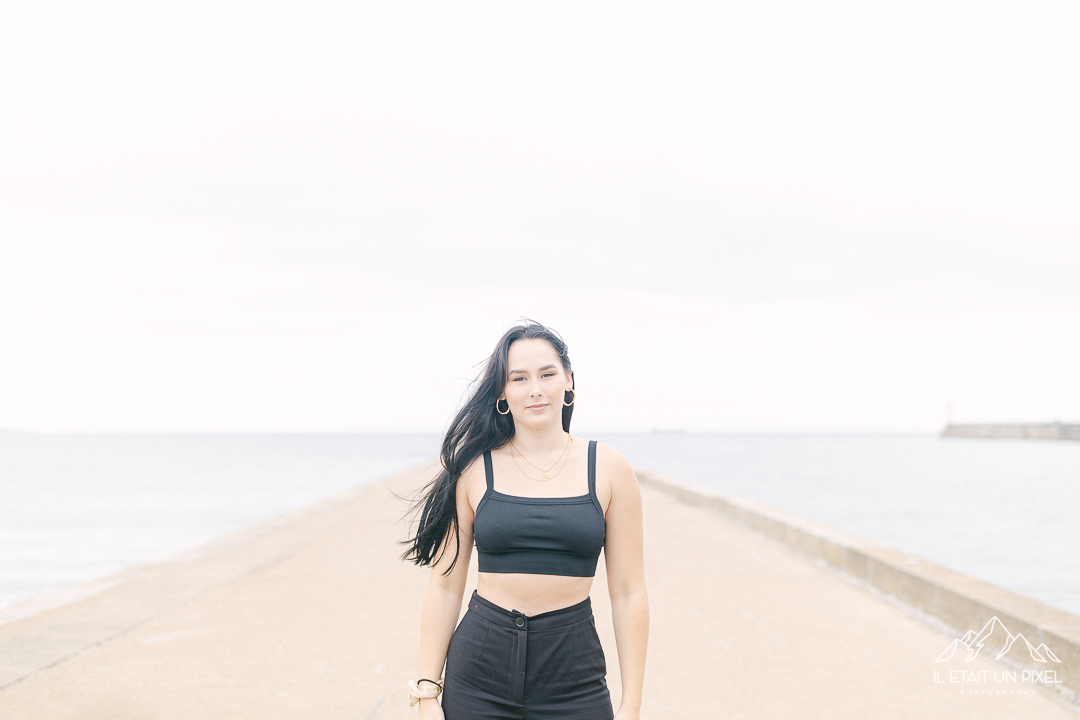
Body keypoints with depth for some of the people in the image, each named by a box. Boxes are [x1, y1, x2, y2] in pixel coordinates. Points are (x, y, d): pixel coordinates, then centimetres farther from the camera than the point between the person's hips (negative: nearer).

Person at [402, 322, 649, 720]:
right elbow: (445, 585, 2)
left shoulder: (609, 470, 0)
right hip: (478, 676, 0)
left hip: (573, 680, 0)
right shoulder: (474, 469, 0)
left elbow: (628, 593, 1)